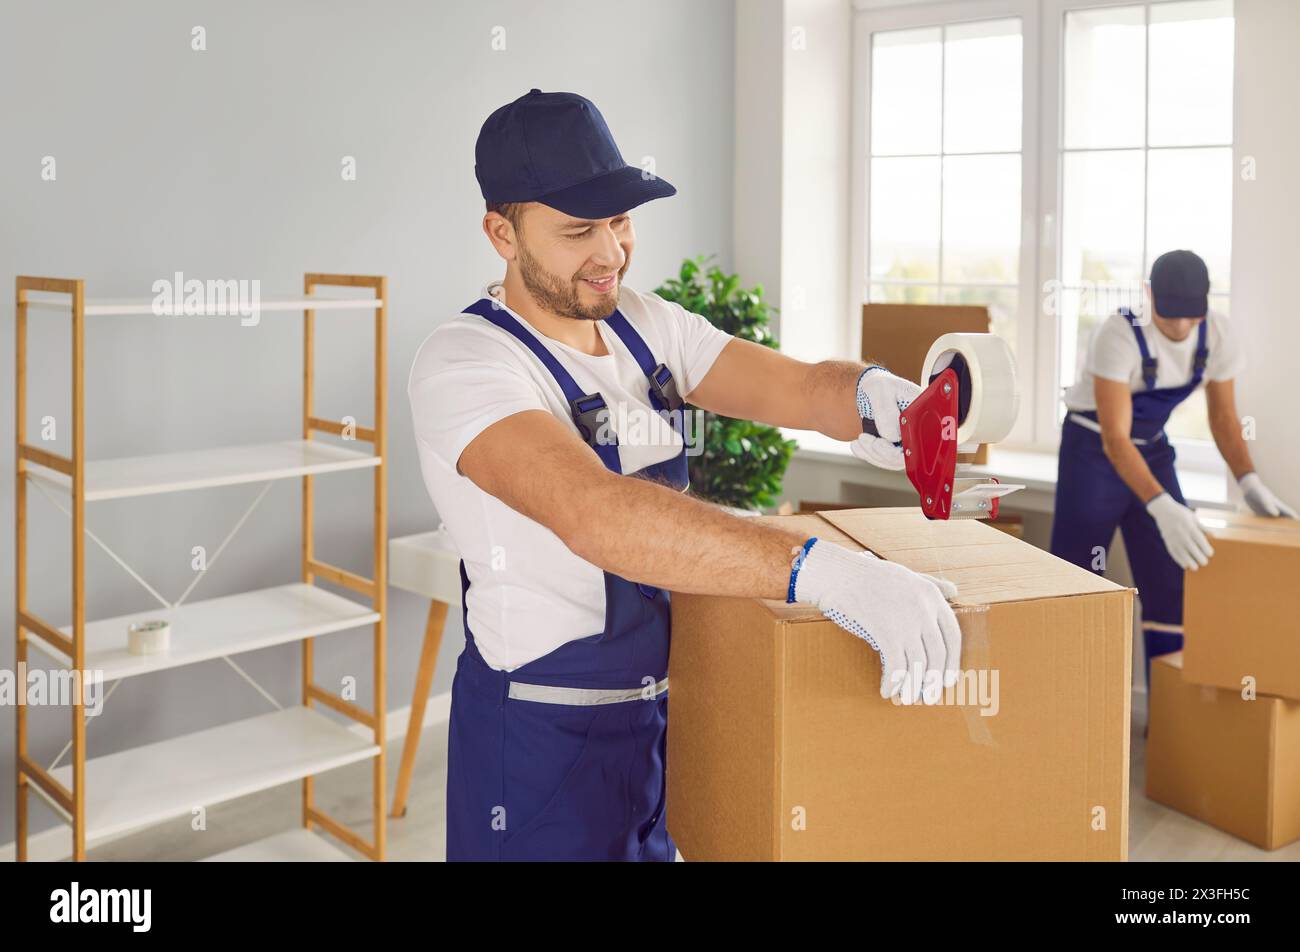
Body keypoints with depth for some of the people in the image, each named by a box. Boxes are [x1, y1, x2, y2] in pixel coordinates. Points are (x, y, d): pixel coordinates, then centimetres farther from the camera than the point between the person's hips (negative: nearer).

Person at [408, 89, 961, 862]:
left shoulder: (645, 324, 1)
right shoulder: (464, 363, -22)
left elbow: (797, 386, -6)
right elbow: (594, 515, -39)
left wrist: (870, 394, -30)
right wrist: (822, 569, -47)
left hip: (668, 708, 7)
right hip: (543, 740, -6)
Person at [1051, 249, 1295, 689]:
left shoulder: (1218, 334, -13)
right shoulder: (1118, 335, -29)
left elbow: (1223, 417, 0)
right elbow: (1114, 440, -33)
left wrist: (1251, 483, -15)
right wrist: (1162, 507, -46)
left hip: (1153, 450, 5)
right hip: (1093, 450, -5)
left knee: (1172, 585, 4)